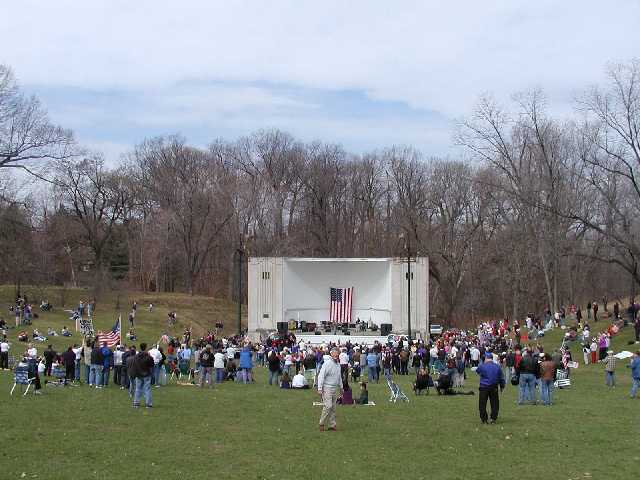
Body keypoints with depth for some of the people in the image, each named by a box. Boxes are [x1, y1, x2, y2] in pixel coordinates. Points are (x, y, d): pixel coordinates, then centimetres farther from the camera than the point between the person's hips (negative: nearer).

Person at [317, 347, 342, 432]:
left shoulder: (338, 365, 14)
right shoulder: (327, 364, -11)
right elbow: (321, 376, -15)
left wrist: (341, 387, 25)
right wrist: (320, 388, -19)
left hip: (335, 388, 8)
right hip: (327, 388, -8)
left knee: (333, 407, 8)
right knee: (328, 406, -15)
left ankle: (332, 424, 12)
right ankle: (322, 423, -4)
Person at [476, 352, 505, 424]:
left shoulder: (482, 366, -9)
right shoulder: (497, 367, 2)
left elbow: (477, 371, 11)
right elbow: (501, 378, 9)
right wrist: (502, 386, 21)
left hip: (484, 388, -3)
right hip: (494, 388, 3)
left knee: (482, 404, 6)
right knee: (494, 404, 10)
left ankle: (484, 419, 6)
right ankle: (493, 418, 7)